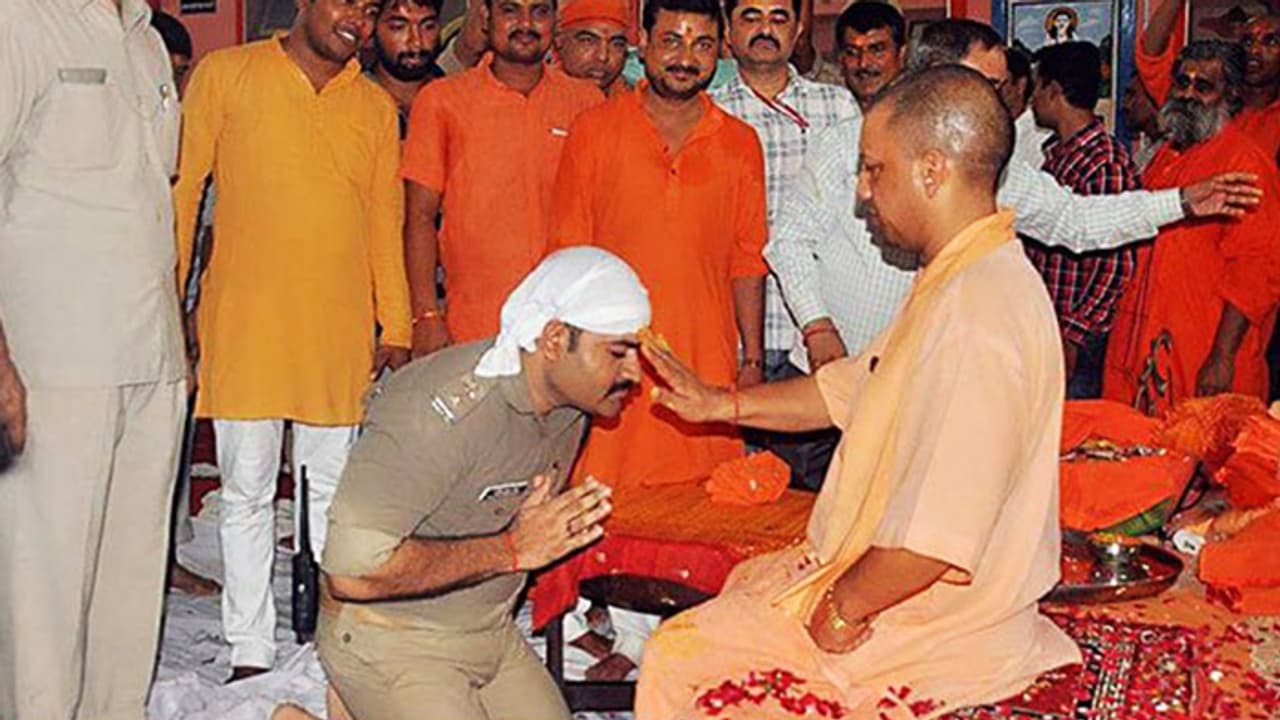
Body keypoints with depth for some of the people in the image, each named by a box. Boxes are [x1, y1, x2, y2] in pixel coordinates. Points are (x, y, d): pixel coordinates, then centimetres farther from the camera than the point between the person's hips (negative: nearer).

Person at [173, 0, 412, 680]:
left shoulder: (377, 107, 12)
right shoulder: (226, 73, 3)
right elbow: (183, 188, 3)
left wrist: (396, 329, 9)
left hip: (340, 331, 3)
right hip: (243, 324, -2)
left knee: (333, 490, 8)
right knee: (246, 494, 3)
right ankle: (250, 651, 13)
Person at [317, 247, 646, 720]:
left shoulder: (572, 399, -1)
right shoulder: (440, 410, -28)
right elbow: (352, 570, -34)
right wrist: (512, 549, -28)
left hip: (493, 633, 8)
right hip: (391, 642, -8)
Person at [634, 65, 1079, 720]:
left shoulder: (977, 314, -30)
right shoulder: (955, 279, 6)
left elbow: (938, 533, -33)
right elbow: (848, 389, 18)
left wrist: (845, 610, -19)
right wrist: (719, 404, 13)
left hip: (929, 620, -10)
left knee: (680, 656, -3)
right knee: (744, 582, 27)